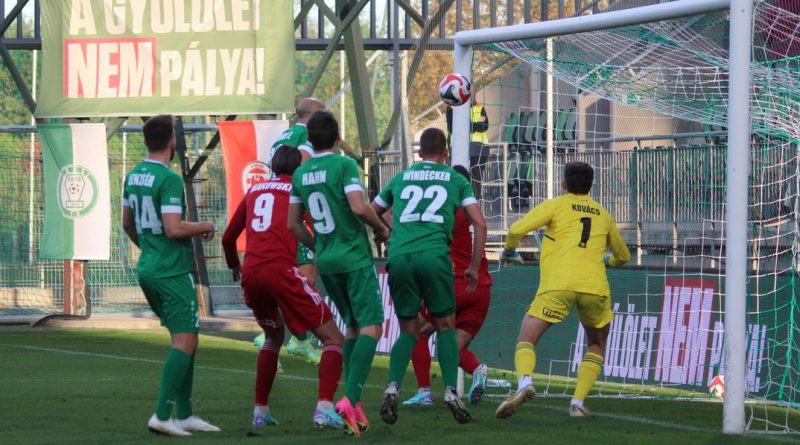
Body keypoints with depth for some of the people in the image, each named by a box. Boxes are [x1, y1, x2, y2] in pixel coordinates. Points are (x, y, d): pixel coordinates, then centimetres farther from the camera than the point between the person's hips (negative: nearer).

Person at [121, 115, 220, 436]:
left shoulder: (133, 175, 10)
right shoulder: (169, 179, -17)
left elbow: (127, 223, 20)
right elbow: (174, 228, -23)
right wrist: (204, 227, -6)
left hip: (147, 269, 9)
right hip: (172, 272, -9)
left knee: (184, 340, 15)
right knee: (185, 341, -7)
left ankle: (184, 415, 16)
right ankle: (162, 415, -15)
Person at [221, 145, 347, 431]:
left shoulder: (254, 191, 23)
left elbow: (228, 238, 30)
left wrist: (234, 265, 48)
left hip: (250, 276, 6)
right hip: (281, 269, -6)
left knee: (273, 337, 30)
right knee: (332, 337, 0)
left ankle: (260, 411, 25)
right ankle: (325, 408, -19)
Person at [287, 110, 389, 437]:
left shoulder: (301, 174, 7)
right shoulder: (344, 165, -11)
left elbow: (293, 224, 12)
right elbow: (359, 207, -22)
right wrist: (381, 228, -3)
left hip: (326, 262, 6)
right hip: (355, 257, -6)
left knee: (353, 326, 17)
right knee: (371, 327, -6)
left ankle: (355, 407, 13)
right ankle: (350, 399, -24)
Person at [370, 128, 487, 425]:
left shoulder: (400, 178, 22)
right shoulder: (455, 180, 17)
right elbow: (479, 223, 10)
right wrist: (474, 267, 16)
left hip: (399, 257, 2)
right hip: (434, 256, -2)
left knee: (408, 331, 14)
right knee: (445, 326, 10)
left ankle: (392, 387, -8)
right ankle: (451, 391, -6)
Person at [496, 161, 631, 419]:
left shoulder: (556, 205, 13)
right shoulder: (602, 214, 24)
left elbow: (517, 230, 0)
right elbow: (623, 256, 37)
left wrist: (509, 252, 21)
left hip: (558, 286, -3)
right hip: (595, 286, 3)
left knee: (525, 341, 2)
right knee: (597, 347, 23)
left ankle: (524, 382, -29)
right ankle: (578, 402, 6)